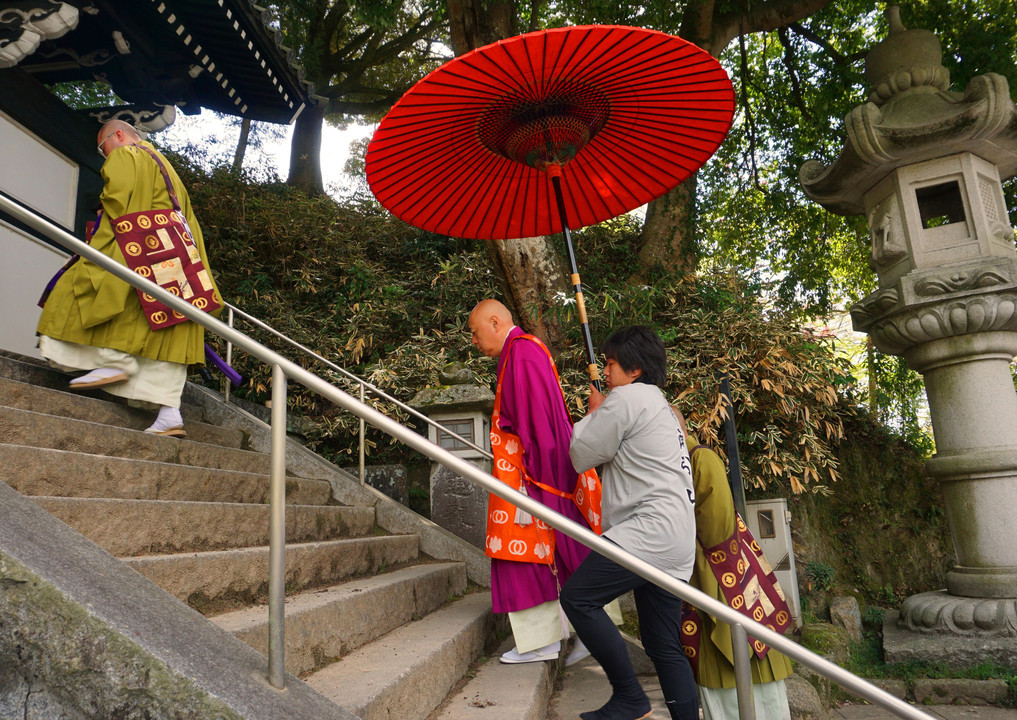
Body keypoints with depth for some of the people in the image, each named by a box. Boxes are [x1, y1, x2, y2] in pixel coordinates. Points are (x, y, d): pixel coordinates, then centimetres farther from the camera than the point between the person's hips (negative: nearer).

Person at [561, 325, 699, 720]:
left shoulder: (627, 397, -6)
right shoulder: (661, 405, 26)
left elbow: (581, 456, -2)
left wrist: (592, 413, 12)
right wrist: (601, 416, 27)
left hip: (651, 527, -11)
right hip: (677, 539, 11)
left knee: (577, 597, -13)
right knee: (664, 645, 11)